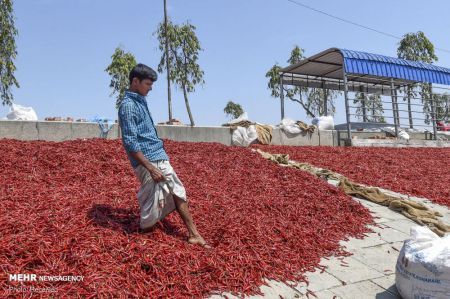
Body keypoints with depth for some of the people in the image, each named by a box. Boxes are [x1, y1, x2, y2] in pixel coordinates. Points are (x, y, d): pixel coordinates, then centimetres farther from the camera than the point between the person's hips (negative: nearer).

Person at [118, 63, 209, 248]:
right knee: (152, 199, -1)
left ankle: (193, 233, 22)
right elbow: (130, 143, -21)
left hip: (160, 157, 10)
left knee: (178, 192, 11)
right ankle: (144, 232, 21)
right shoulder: (128, 106, -15)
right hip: (149, 161, -10)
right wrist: (151, 168, -23)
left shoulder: (140, 101, 16)